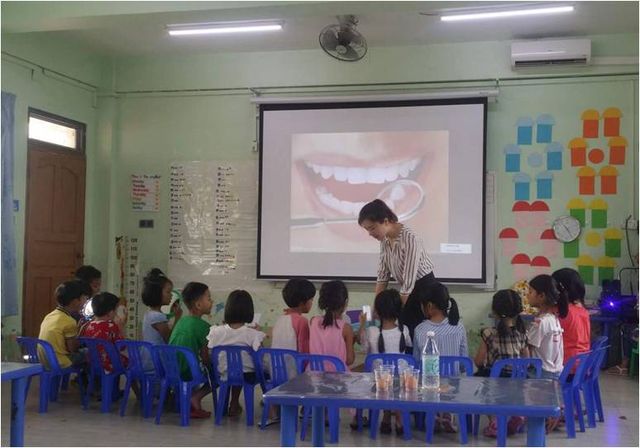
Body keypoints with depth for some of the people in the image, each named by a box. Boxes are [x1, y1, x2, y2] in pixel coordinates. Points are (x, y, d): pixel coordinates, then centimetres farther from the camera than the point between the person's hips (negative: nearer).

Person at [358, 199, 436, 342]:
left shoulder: (409, 239, -28)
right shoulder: (384, 238, -4)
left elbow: (409, 282, -27)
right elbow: (383, 275, 3)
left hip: (425, 291, -7)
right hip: (408, 292, 7)